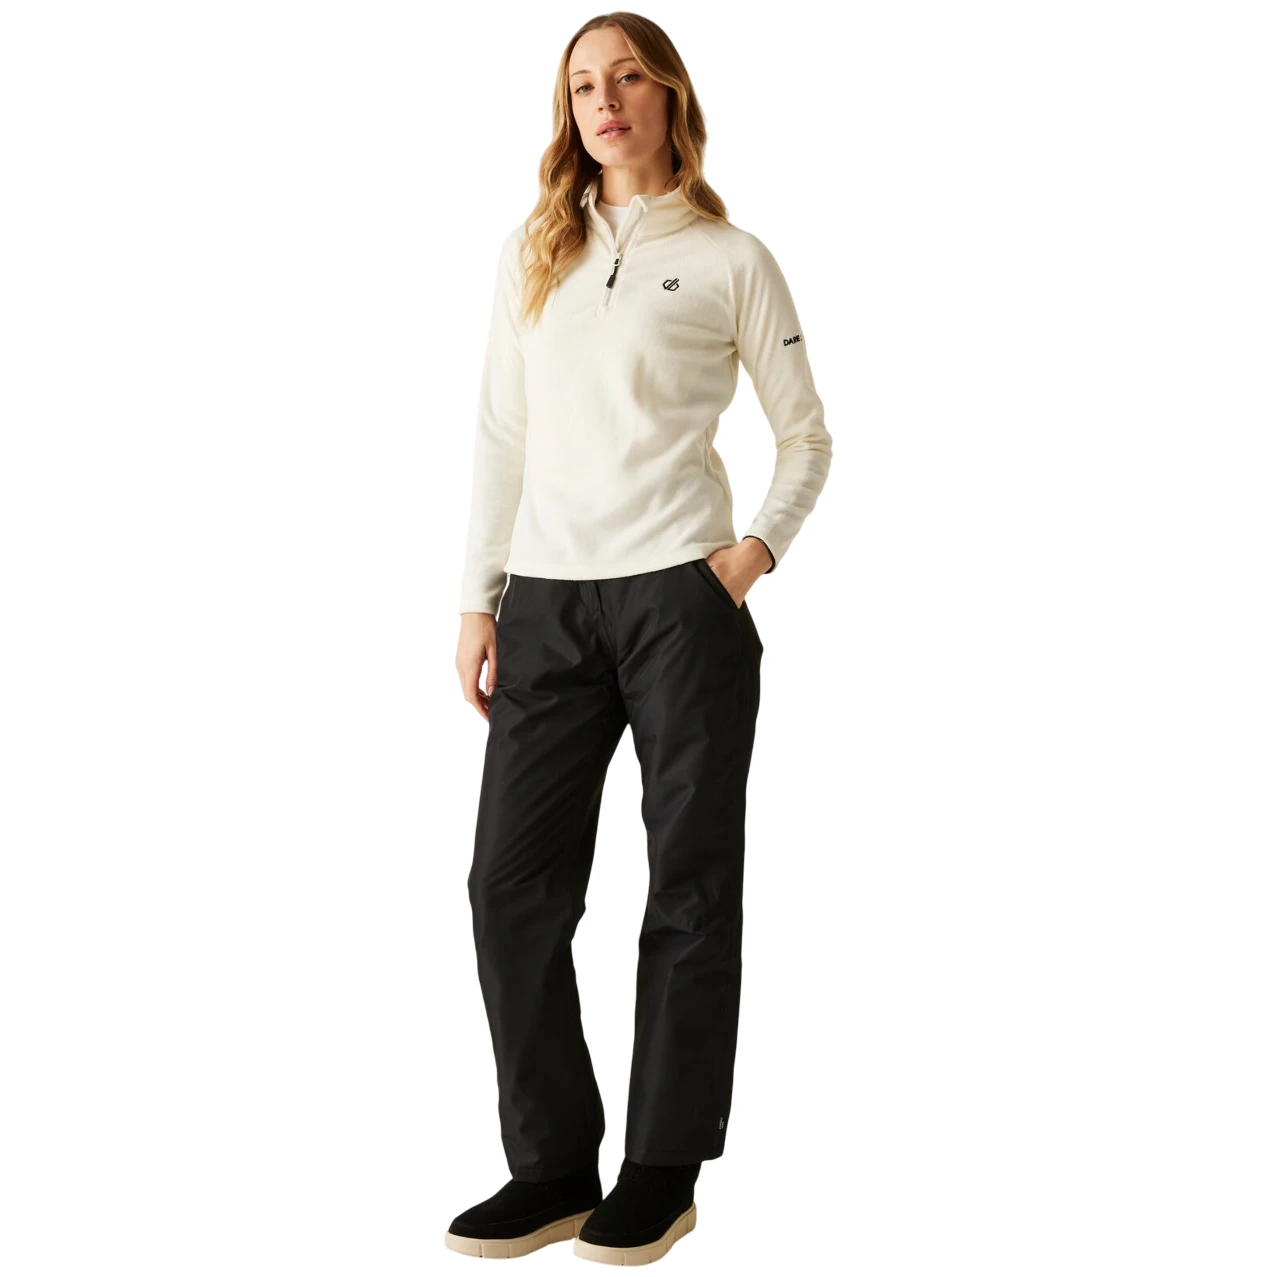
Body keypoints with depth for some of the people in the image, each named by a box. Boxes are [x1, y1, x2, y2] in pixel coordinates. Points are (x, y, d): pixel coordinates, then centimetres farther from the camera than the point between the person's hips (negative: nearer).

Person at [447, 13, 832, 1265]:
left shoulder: (729, 259, 5)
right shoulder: (532, 254, 14)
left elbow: (806, 434, 8)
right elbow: (501, 436, 13)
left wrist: (758, 549, -8)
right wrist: (478, 601, 7)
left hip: (679, 594, -3)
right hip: (547, 598, 4)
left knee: (689, 883, 2)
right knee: (511, 878, 0)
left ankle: (663, 1172, 14)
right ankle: (552, 1165, 12)